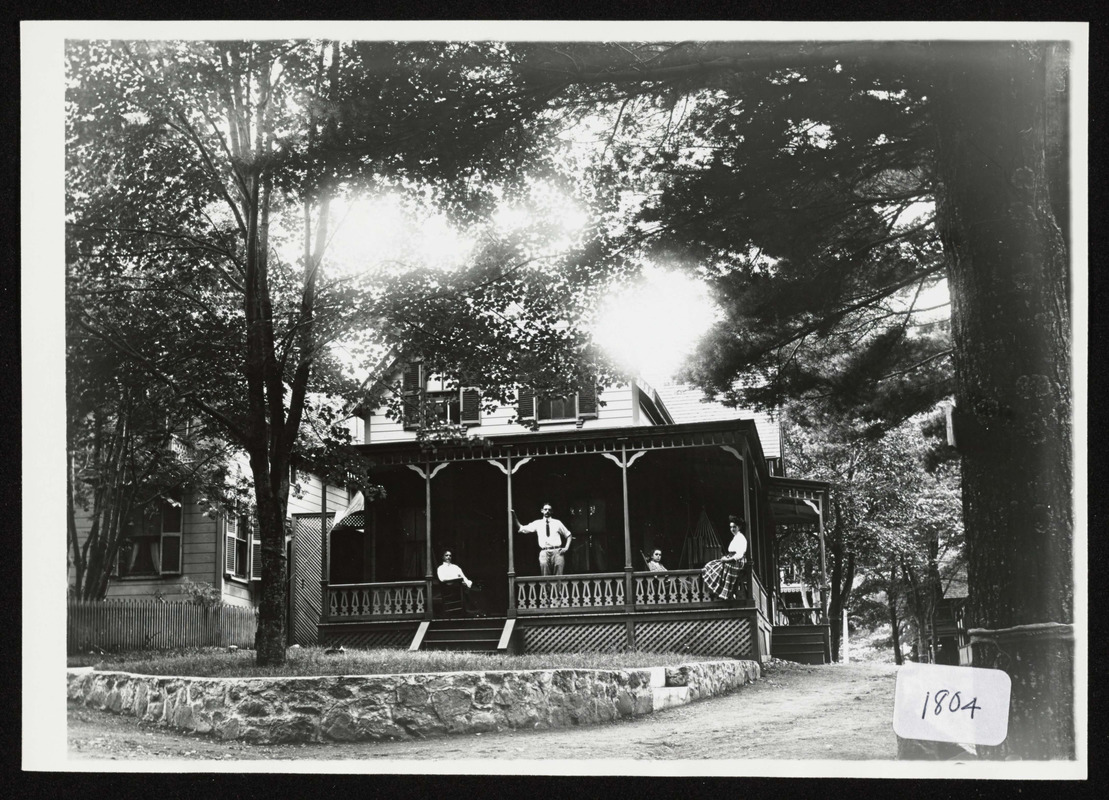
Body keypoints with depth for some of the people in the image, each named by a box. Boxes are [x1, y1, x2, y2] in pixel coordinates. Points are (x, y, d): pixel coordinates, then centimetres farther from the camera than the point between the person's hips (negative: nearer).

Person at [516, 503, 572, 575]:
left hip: (557, 552, -1)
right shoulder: (537, 523, 13)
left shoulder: (557, 523, 13)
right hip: (544, 552, 1)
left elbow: (569, 535, 19)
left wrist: (566, 548, 4)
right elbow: (521, 528, 9)